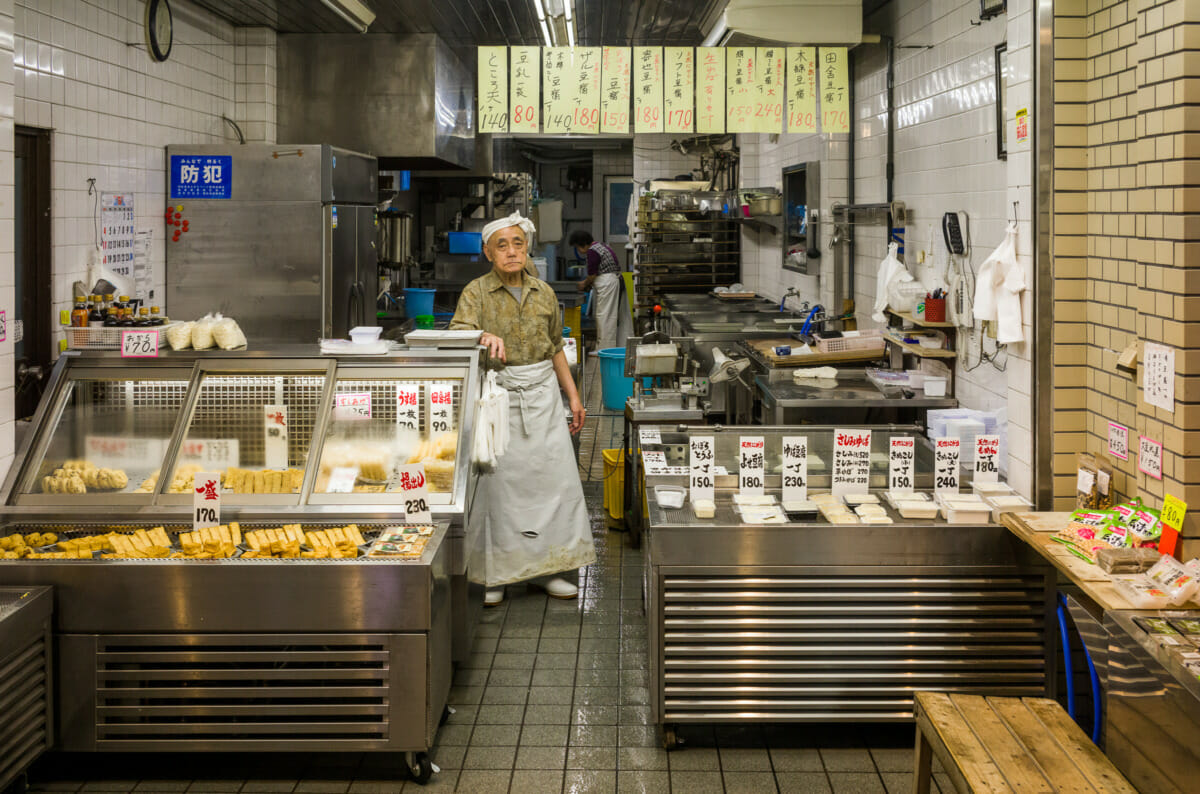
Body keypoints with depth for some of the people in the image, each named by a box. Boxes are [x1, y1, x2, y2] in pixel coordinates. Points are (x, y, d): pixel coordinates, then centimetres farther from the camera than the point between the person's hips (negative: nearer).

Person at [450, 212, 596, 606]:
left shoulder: (543, 292, 11)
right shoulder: (477, 292, -3)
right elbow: (459, 334, -19)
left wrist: (573, 395, 15)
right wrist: (485, 337, -41)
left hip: (542, 394, 4)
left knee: (553, 477, 2)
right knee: (499, 482, -3)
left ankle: (546, 568, 15)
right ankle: (495, 575, 8)